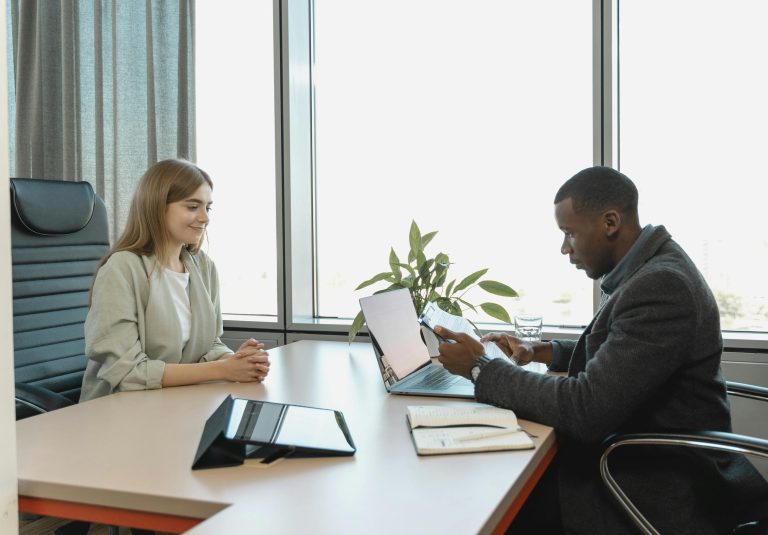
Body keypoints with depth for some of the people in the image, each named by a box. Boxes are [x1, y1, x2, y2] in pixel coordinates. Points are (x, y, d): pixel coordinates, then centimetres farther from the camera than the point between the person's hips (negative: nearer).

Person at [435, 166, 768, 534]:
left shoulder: (661, 285, -26)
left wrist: (480, 368, -18)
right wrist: (540, 351, 7)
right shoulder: (650, 269, 5)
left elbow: (586, 408, -29)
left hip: (660, 492, -8)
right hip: (648, 461, 8)